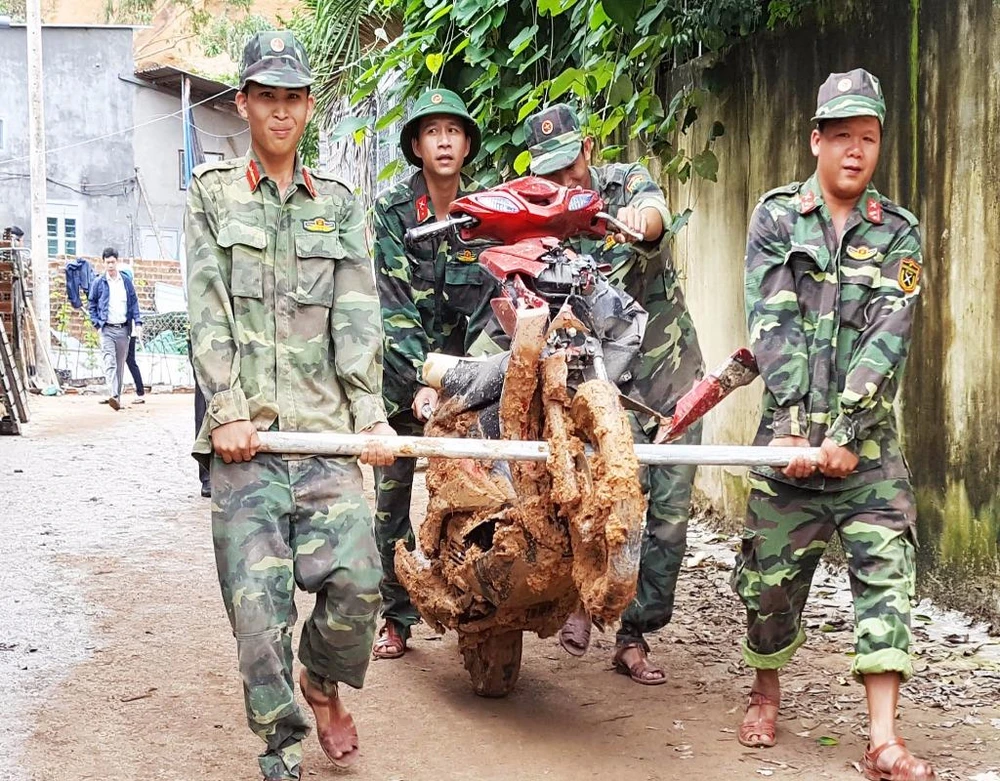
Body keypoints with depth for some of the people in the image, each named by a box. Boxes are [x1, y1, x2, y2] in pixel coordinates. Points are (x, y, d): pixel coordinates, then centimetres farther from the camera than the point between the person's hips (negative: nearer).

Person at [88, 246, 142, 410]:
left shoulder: (126, 281, 8)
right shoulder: (99, 283, 1)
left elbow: (134, 302, 11)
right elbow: (91, 304, 8)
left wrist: (138, 322, 1)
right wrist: (97, 323, -1)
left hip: (123, 329, 3)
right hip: (107, 329, -3)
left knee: (120, 365, 8)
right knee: (110, 363, -17)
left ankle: (117, 396, 17)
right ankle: (113, 396, -30)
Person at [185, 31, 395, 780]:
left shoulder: (339, 204, 15)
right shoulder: (213, 194, 11)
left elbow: (358, 317, 7)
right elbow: (208, 312, 1)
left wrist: (370, 415, -4)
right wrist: (228, 410, -9)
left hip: (325, 427, 2)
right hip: (244, 432, -1)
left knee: (357, 578, -9)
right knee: (257, 599, -5)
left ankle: (322, 681, 22)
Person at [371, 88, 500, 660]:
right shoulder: (392, 209, -6)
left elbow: (492, 299, -4)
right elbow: (395, 303, -14)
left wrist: (464, 375, -19)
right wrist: (422, 381, -24)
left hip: (464, 362, 1)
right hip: (401, 362, -1)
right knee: (392, 489, -1)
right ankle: (396, 617, 9)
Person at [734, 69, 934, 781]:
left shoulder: (898, 234, 5)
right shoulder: (777, 217, 4)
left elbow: (887, 339, -7)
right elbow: (773, 326, -8)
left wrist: (843, 434, -17)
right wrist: (794, 426, -18)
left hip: (868, 438, 1)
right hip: (790, 433, 0)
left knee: (885, 568, -7)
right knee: (772, 574, 5)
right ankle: (767, 692, 31)